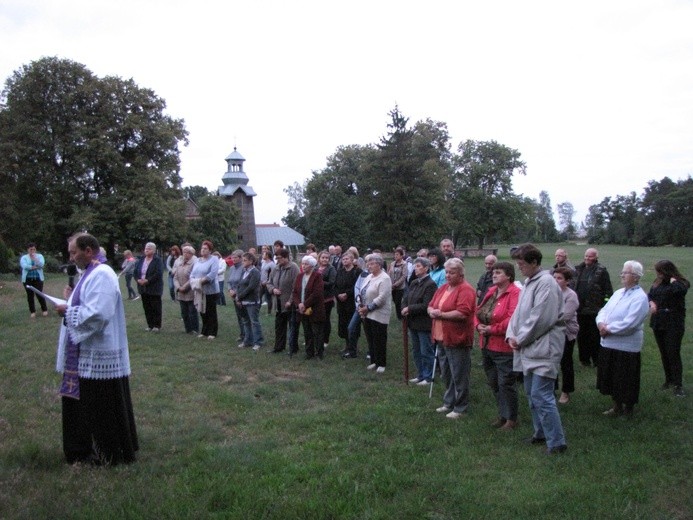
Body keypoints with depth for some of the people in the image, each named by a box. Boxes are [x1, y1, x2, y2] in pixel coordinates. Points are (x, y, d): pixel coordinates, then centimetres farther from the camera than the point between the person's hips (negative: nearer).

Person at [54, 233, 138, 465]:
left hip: (98, 355, -10)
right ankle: (86, 448, 32)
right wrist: (71, 300, 6)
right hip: (86, 352, 10)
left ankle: (110, 454, 16)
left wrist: (68, 311, -15)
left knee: (102, 406, 2)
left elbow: (98, 314, -27)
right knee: (83, 402, 18)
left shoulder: (102, 275, -19)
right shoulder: (91, 273, 13)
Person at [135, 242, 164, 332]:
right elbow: (136, 270, 10)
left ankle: (157, 325, 8)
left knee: (155, 307, 0)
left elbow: (158, 273, -18)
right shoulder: (141, 259, 11)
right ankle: (150, 325, 18)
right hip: (143, 287, 6)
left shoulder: (158, 260, -9)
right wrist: (138, 279, -8)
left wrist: (147, 280, -21)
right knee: (146, 307, 10)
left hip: (154, 288, -6)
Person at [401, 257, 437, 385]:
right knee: (416, 351, 17)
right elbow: (405, 299, 11)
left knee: (426, 352, 3)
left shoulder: (430, 285, -15)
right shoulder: (414, 283, 10)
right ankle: (420, 375, 29)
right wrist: (404, 309, -8)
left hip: (424, 324, -8)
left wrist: (409, 309, -15)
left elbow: (426, 306, -20)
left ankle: (428, 377, 16)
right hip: (413, 323, 8)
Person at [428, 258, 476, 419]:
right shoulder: (443, 287, 13)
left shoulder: (465, 290, -13)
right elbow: (431, 306, 18)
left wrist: (441, 314, -16)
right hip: (441, 338, 9)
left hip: (457, 340, -8)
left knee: (459, 376, 2)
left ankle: (460, 408, 12)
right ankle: (449, 403, 31)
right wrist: (432, 311, -6)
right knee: (446, 374, 18)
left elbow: (462, 313, -24)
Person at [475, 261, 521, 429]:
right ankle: (502, 414, 30)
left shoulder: (515, 293, -14)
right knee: (493, 382, 16)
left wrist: (492, 329, -19)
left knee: (506, 383, 0)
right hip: (487, 345, 9)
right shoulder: (491, 291, 12)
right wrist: (479, 325, -4)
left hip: (504, 347, -9)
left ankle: (511, 418, 15)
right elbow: (478, 312, 15)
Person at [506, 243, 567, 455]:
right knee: (532, 393, 17)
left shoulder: (546, 283, -16)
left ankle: (556, 442, -2)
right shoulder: (529, 282, 14)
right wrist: (511, 335, 1)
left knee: (541, 396, -11)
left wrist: (521, 339, -12)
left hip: (544, 348, -10)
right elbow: (518, 312, 16)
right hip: (529, 348, 10)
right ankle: (541, 433, 31)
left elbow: (540, 319, -21)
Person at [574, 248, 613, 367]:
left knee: (595, 336, 2)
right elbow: (573, 286, 16)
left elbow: (608, 290, -9)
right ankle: (584, 358, 23)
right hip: (580, 309, 5)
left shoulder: (601, 271, -7)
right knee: (582, 335, 12)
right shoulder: (579, 269, 9)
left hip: (594, 309, -5)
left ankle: (597, 359, 15)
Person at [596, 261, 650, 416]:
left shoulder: (640, 298, -15)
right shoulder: (618, 293, 11)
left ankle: (628, 409, 25)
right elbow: (603, 311, 12)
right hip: (609, 344, 8)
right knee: (611, 378, 17)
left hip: (626, 347, -8)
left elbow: (629, 324, -23)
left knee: (626, 381, 7)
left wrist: (608, 329, -16)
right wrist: (601, 323, -9)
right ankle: (617, 405, 34)